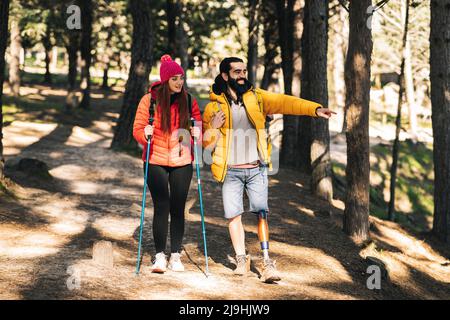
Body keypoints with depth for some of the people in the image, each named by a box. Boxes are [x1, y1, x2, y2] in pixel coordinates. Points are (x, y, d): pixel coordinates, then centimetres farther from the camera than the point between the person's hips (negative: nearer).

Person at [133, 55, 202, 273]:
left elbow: (199, 123, 13)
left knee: (178, 208, 4)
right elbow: (137, 128, -2)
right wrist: (145, 134, -23)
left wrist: (197, 131, -9)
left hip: (182, 163, 2)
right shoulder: (149, 100, -4)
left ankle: (176, 255, 11)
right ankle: (160, 256, 0)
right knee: (161, 206, -7)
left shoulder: (188, 101, 3)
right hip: (155, 162, -2)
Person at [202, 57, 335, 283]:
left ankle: (267, 262, -9)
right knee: (234, 215, 0)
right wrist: (213, 127, -16)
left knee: (261, 212, -8)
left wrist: (315, 109, -24)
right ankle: (241, 260, 16)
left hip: (257, 169, 0)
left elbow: (284, 103, -10)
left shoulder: (256, 97, 5)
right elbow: (206, 145, 5)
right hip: (231, 171, 0)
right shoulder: (213, 107, 2)